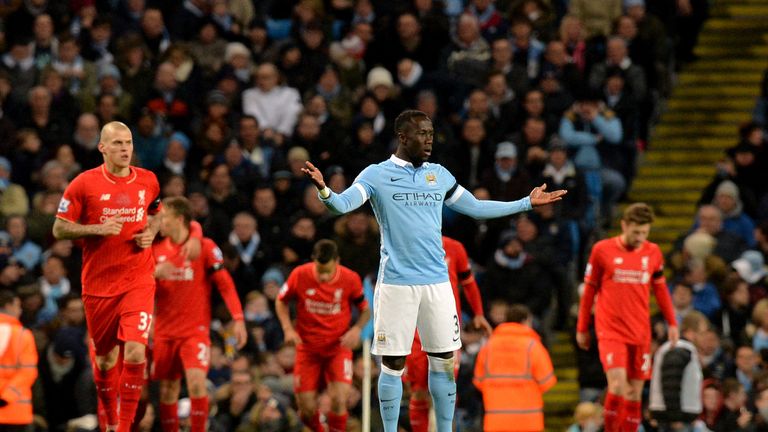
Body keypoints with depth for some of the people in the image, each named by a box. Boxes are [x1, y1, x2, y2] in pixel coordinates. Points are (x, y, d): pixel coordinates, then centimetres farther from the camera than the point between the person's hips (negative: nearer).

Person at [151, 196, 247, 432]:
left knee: (196, 382, -20)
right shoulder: (156, 250, 7)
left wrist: (238, 319, -15)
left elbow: (225, 284, -6)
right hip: (165, 331, 4)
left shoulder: (205, 247, -5)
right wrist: (155, 273, -12)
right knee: (168, 390, 5)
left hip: (195, 330, -4)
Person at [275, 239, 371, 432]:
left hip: (338, 347, -1)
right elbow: (281, 302, 5)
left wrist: (356, 329, -18)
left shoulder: (350, 279, -12)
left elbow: (365, 310, 2)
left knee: (339, 400, -19)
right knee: (307, 410, -2)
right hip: (307, 348, 1)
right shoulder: (300, 275, -12)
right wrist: (288, 328, -11)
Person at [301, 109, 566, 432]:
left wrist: (528, 203, 22)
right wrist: (323, 189, -36)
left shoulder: (439, 175, 12)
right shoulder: (377, 175, -2)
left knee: (444, 362, 6)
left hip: (437, 281, 4)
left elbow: (476, 208, 21)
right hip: (396, 282, -4)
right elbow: (342, 204, -14)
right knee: (393, 364, -1)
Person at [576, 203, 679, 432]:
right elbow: (589, 290, 6)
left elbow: (660, 289, 18)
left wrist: (672, 323, 12)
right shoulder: (602, 250, -3)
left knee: (635, 392, 4)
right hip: (610, 331, -3)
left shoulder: (653, 252, 5)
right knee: (618, 383, -21)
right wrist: (582, 328, 9)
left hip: (640, 333, 3)